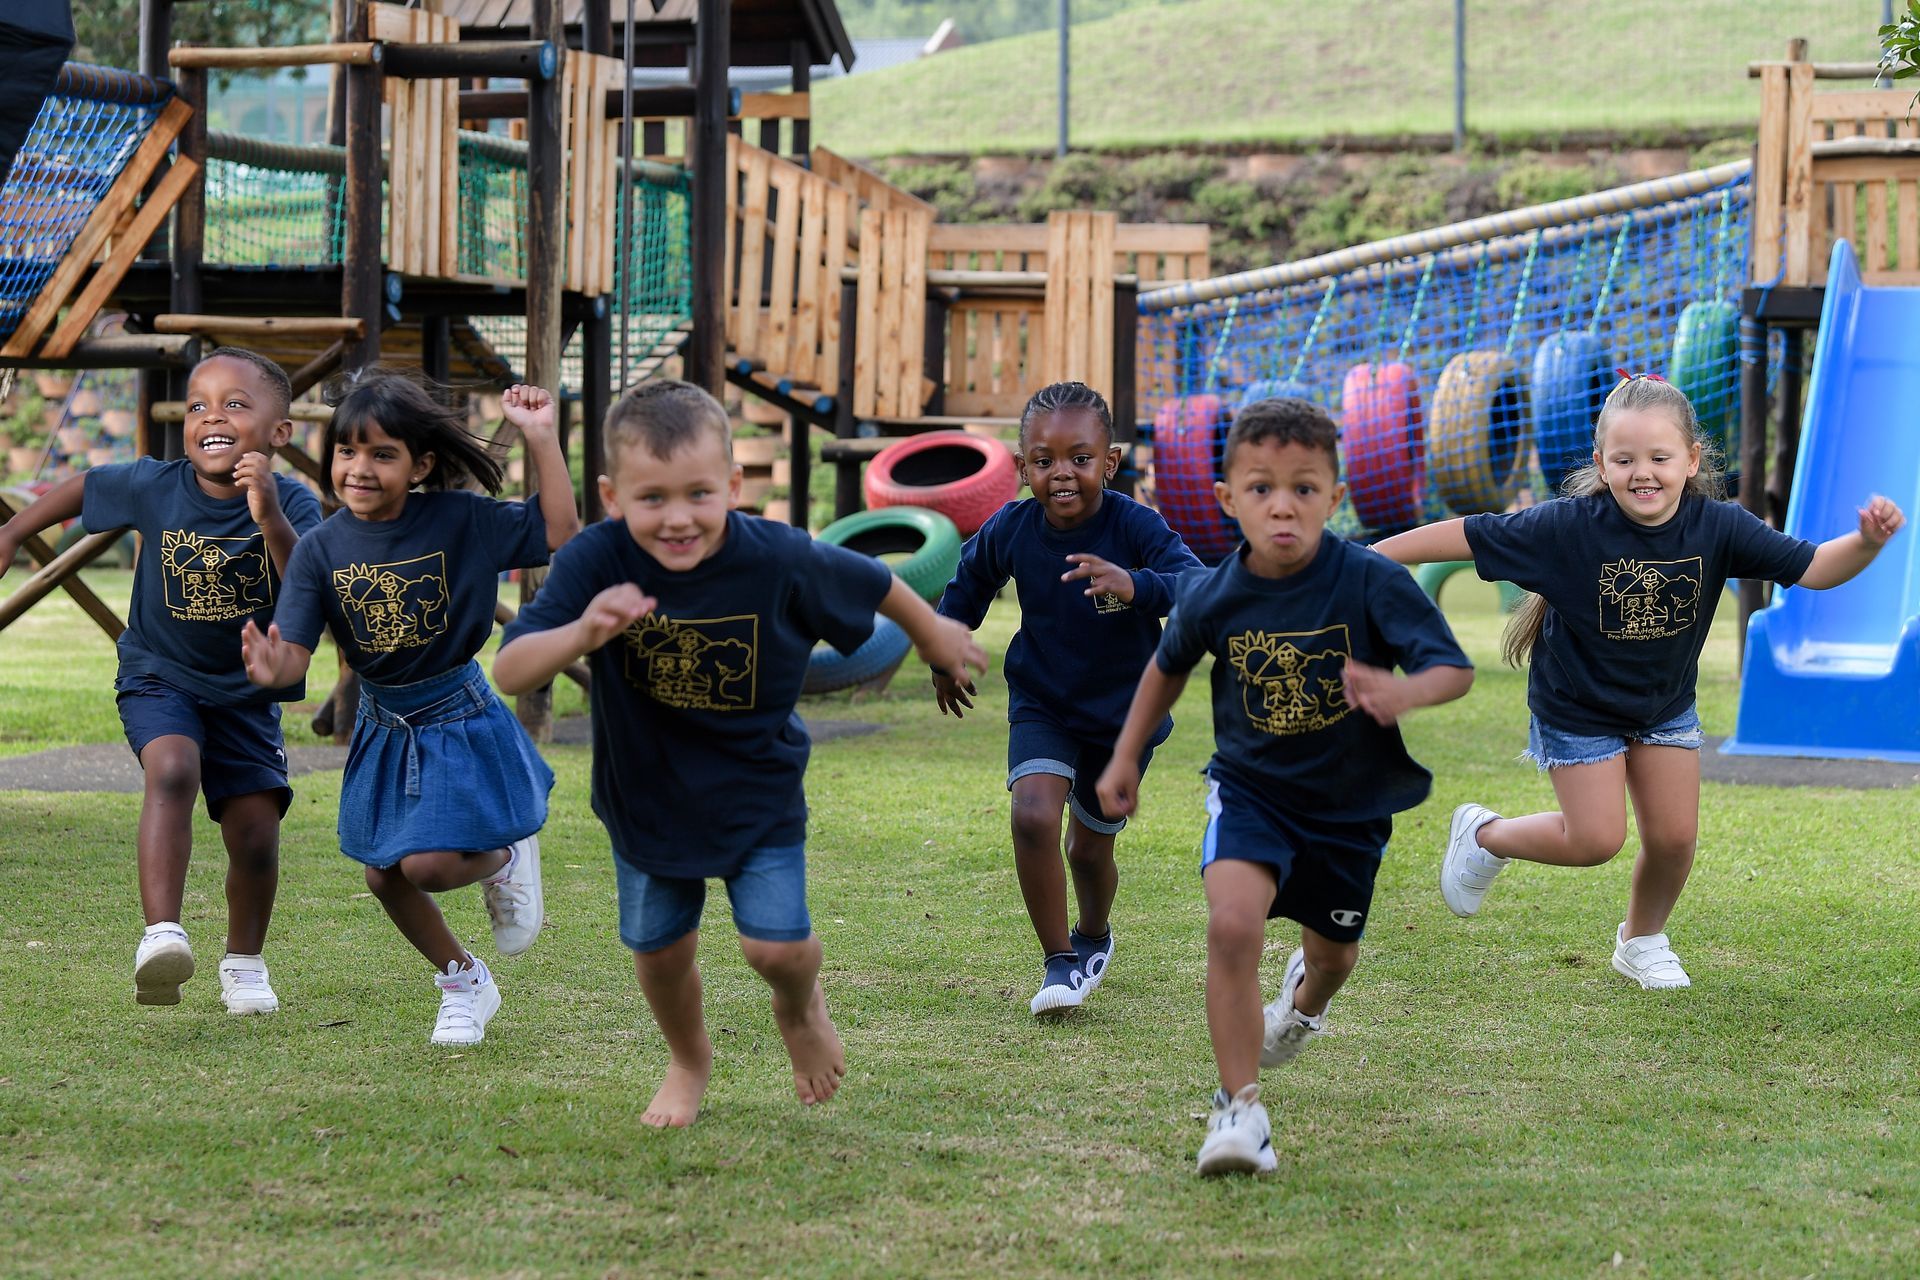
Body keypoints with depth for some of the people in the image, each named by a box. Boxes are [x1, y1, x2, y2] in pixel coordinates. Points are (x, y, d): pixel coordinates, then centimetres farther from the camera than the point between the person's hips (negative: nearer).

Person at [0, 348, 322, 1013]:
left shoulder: (292, 504, -17)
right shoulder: (154, 487, -13)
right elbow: (82, 487, 7)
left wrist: (270, 519, -43)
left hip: (246, 691, 1)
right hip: (159, 678, -1)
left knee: (255, 831, -2)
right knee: (173, 769, -31)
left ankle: (244, 963, 24)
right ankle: (162, 935, -37)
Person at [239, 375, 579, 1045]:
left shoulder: (459, 519, -14)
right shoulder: (322, 548, -10)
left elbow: (558, 530, -12)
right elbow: (296, 648, -14)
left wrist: (540, 439, -19)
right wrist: (273, 667, -38)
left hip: (458, 719, -4)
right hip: (382, 729, 4)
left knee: (428, 865, -18)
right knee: (385, 877, 11)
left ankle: (506, 860, 16)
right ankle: (464, 982, 35)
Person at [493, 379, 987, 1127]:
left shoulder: (779, 561, -25)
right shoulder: (596, 563, -27)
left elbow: (873, 583, -4)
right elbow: (508, 673, -33)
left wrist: (934, 635, 15)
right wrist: (580, 635, -53)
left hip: (757, 791, -1)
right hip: (645, 793, 1)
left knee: (776, 945, -8)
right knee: (658, 947, 13)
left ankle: (800, 1007, 30)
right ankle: (688, 1060, 44)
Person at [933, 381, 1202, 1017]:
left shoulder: (1136, 527, -24)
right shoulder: (1009, 530, -15)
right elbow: (969, 583, 7)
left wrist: (1135, 586, -56)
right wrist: (944, 655, 16)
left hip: (1124, 713, -1)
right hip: (1041, 704, 1)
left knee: (1090, 848, 12)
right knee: (1034, 817, -23)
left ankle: (1094, 936, 46)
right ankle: (1060, 963, -7)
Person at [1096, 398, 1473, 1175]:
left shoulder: (1373, 583, -23)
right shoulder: (1213, 598, -15)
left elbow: (1455, 669, -27)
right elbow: (1169, 665, 6)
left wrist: (1403, 691, -49)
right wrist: (1126, 757, 13)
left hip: (1351, 801, 1)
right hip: (1251, 787, -1)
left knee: (1335, 949, 21)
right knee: (1233, 923, -27)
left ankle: (1306, 997, 62)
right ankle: (1239, 1109, -14)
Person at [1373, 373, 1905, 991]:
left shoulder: (1717, 527, -20)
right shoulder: (1569, 526, -28)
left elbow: (1811, 568, -20)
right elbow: (1465, 537, -25)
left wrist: (1868, 542, -40)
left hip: (1666, 708, 4)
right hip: (1578, 710, -4)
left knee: (1673, 838, 6)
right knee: (1596, 840, -4)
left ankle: (1642, 940, 35)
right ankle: (1485, 836, 24)